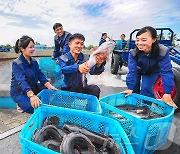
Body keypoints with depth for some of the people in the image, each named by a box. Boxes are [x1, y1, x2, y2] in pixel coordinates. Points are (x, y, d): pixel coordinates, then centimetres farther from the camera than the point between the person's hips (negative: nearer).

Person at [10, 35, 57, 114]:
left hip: (33, 88, 7)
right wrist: (31, 95, -50)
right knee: (36, 107, -27)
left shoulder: (34, 62, 2)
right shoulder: (16, 64, -20)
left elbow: (40, 75, -5)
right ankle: (22, 104, 2)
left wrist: (49, 86, -23)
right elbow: (22, 81, -34)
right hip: (19, 93, -7)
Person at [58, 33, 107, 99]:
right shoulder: (62, 58, -5)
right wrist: (78, 67, -47)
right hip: (67, 89, 0)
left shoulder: (86, 58, -2)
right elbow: (63, 69, -27)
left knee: (95, 89, -25)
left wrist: (98, 65, -43)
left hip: (82, 88, 1)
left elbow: (93, 71, -19)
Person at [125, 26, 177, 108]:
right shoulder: (133, 52, -33)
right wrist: (130, 88, -33)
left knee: (146, 89, -16)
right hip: (138, 70, 1)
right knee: (134, 90, 2)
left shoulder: (162, 52, -37)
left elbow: (166, 72, -36)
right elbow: (132, 71, -31)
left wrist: (167, 94, -40)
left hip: (152, 72, -1)